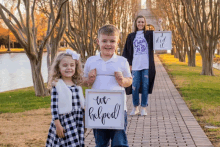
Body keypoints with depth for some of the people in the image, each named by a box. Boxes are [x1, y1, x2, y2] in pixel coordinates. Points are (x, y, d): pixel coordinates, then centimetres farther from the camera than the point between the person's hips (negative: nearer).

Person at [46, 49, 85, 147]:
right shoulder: (57, 86, -7)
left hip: (78, 122, 5)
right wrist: (57, 125, -14)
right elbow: (54, 107, -10)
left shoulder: (77, 86, 9)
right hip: (64, 122, -5)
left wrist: (84, 122, 19)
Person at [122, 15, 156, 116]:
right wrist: (128, 64, 5)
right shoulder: (131, 36, 11)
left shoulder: (149, 34, 8)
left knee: (145, 86, 1)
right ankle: (135, 108, 13)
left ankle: (144, 108, 9)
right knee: (135, 87, 1)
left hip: (146, 66, -1)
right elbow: (127, 51, 12)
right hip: (135, 66, 1)